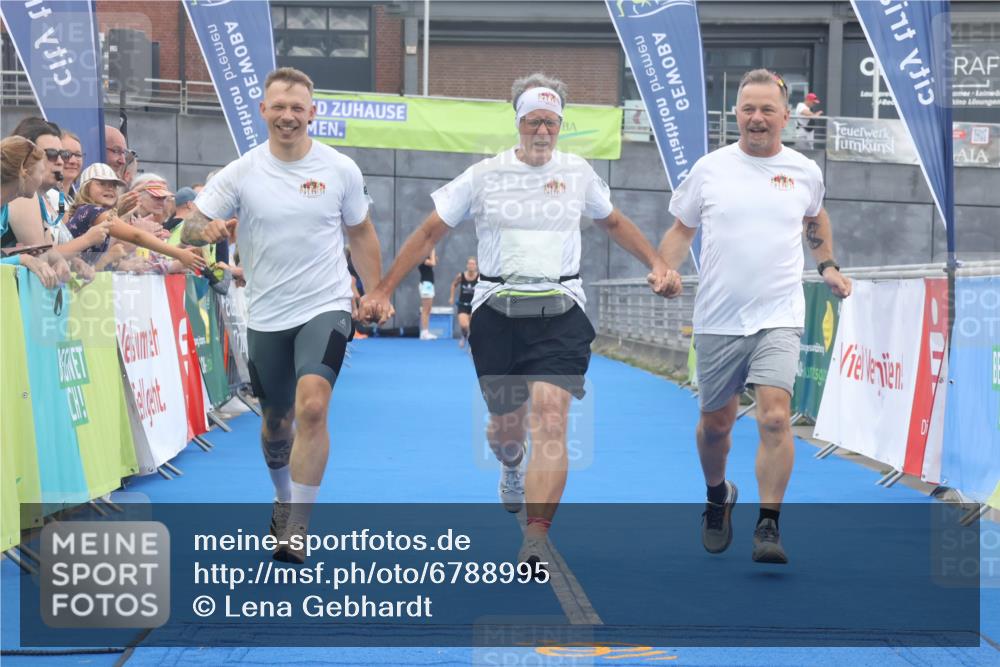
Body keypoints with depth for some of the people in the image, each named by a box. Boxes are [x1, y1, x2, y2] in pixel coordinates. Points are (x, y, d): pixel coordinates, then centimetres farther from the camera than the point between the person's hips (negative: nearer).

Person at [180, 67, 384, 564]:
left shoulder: (341, 170, -2)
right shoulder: (241, 173, -3)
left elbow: (360, 232, 11)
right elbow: (189, 229, -6)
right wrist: (207, 229, -30)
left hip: (325, 308, -2)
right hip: (266, 317, 2)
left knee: (312, 406, -22)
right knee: (277, 421, 14)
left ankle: (296, 528, -16)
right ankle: (284, 499, 44)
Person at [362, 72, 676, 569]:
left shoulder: (577, 172, 8)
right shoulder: (485, 175, 2)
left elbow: (613, 223, 27)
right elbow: (430, 232, 6)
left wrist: (657, 264, 18)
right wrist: (383, 290, 2)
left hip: (560, 313, 0)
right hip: (497, 312, 0)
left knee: (550, 418, -18)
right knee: (506, 424, 10)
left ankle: (535, 539, -23)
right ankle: (512, 469, 50)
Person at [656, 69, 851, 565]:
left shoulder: (805, 171, 4)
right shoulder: (709, 169, 1)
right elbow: (681, 228, 10)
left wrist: (827, 266, 17)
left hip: (778, 317, -1)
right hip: (717, 319, 1)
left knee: (775, 417, -18)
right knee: (715, 421, 13)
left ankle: (768, 527, -11)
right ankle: (717, 496, 41)